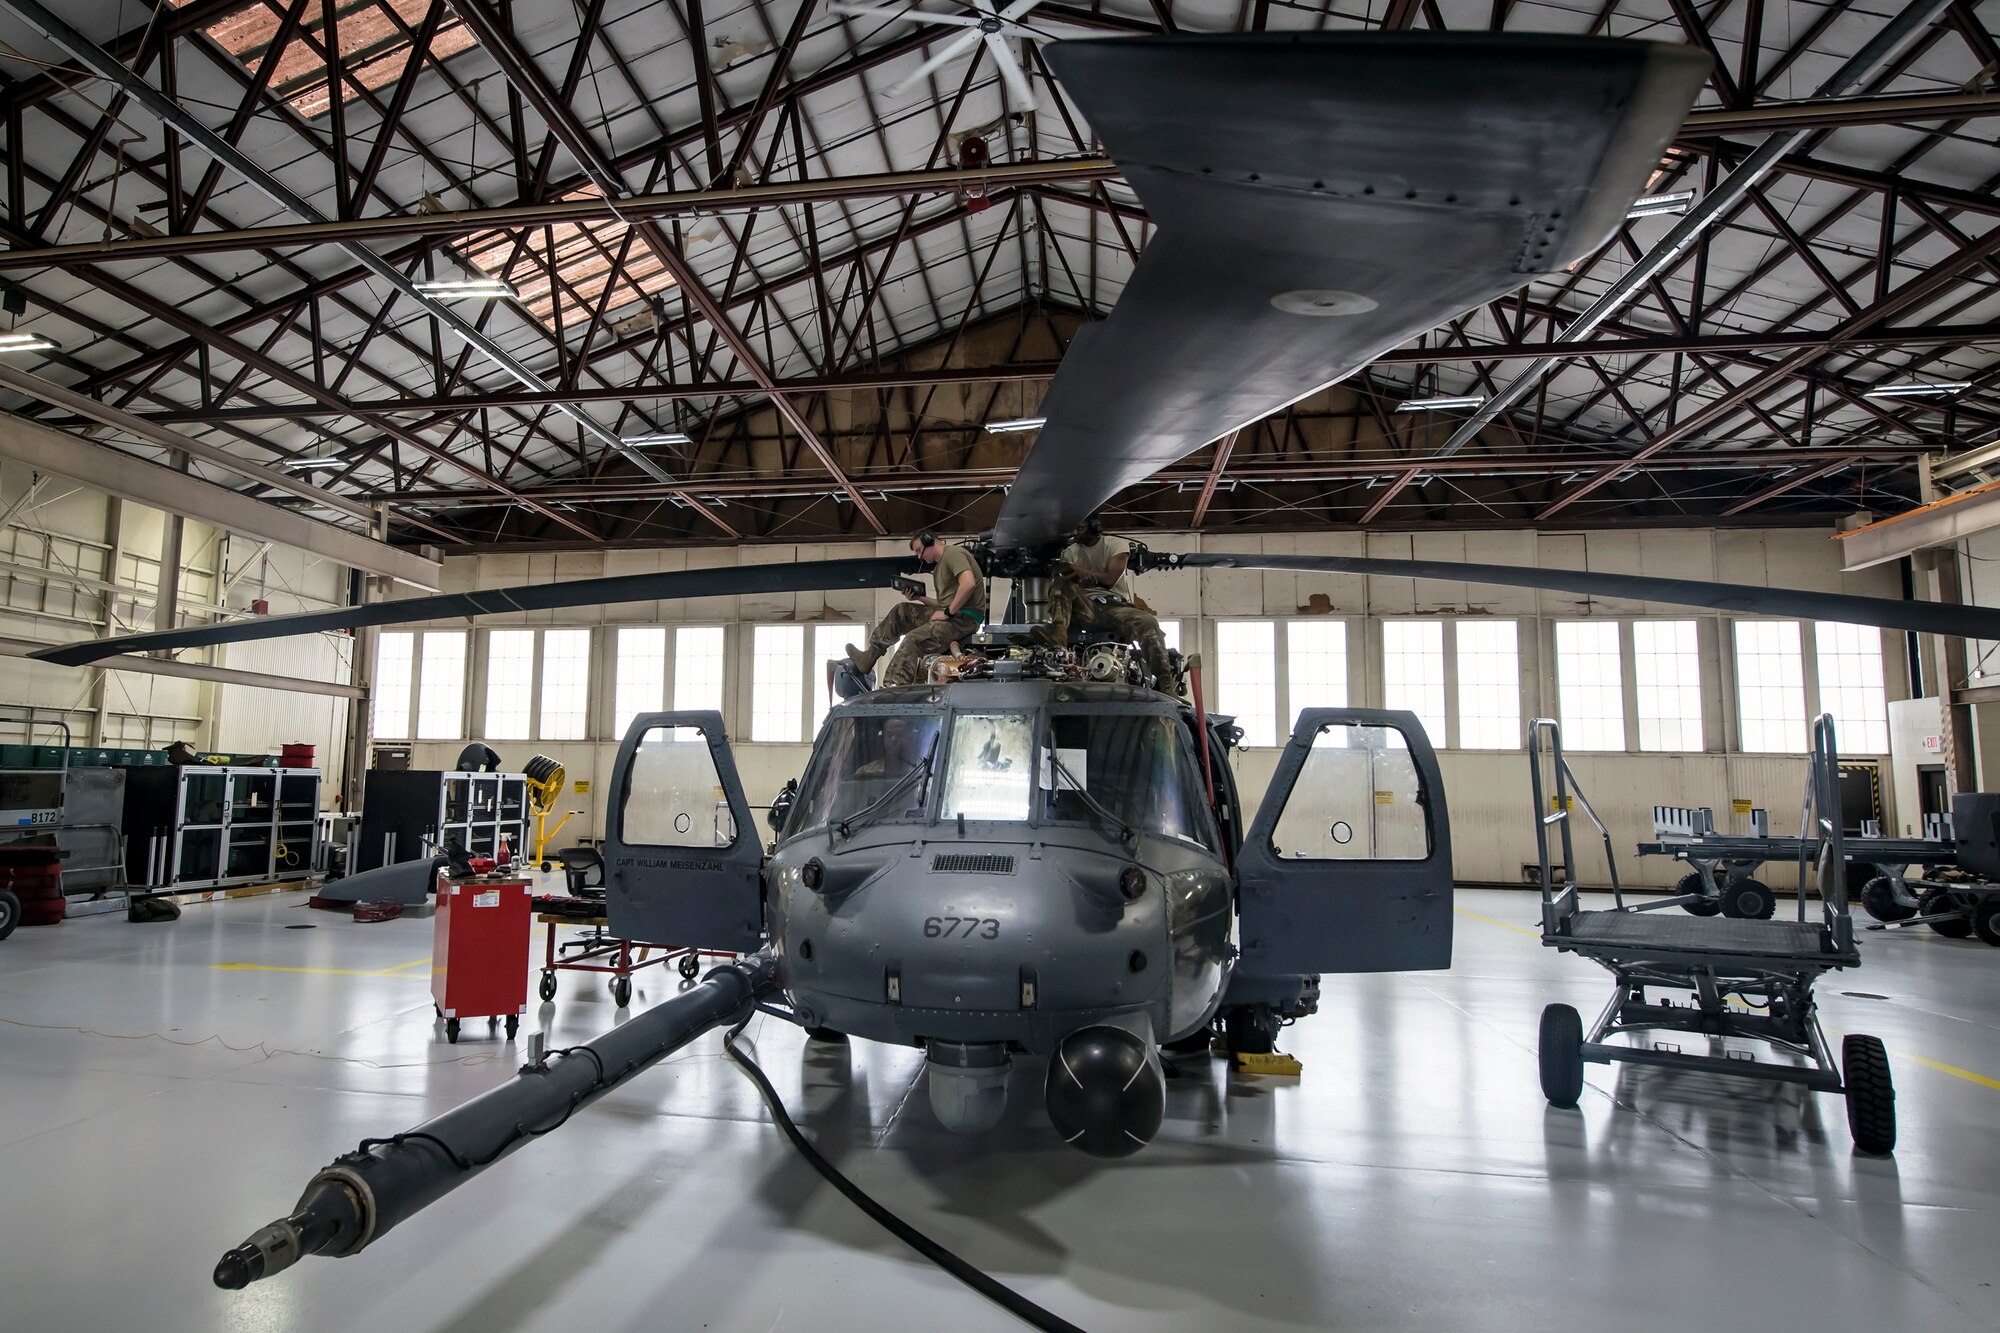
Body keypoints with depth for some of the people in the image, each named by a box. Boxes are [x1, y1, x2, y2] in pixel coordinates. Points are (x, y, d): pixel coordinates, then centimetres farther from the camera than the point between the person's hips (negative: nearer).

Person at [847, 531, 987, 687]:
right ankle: (869, 656, 14)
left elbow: (968, 584, -26)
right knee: (902, 612, 12)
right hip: (951, 613, 10)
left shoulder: (953, 554, -8)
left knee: (914, 639, -24)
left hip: (965, 616, -10)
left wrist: (947, 612, -20)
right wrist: (918, 597, 8)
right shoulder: (939, 566, 23)